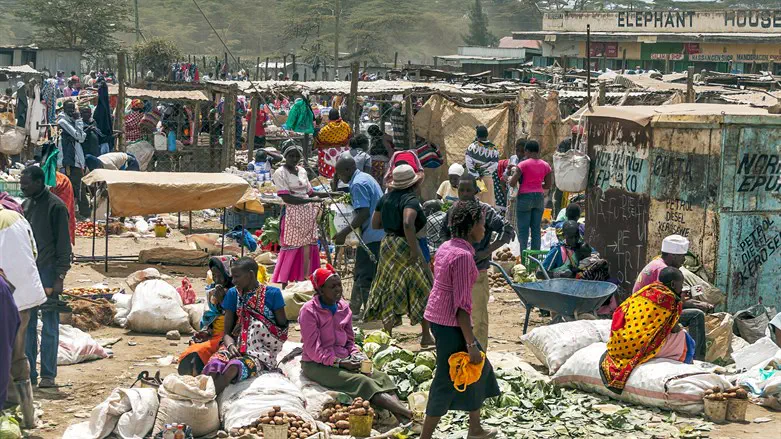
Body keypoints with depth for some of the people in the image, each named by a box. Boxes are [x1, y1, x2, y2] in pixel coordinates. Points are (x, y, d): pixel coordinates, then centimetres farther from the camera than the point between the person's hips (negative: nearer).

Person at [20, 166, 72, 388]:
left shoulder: (55, 207, -8)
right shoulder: (25, 205, 12)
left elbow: (63, 245, -9)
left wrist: (60, 278, -13)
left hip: (47, 272, -6)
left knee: (49, 326, 1)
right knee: (27, 325, 8)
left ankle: (48, 375, 6)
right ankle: (28, 373, 15)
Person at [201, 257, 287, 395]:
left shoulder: (272, 293, 2)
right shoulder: (233, 293, 12)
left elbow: (283, 331, 2)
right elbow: (227, 332, 8)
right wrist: (230, 345, -15)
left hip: (262, 352, -3)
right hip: (237, 344, 3)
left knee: (234, 367, -37)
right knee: (214, 364, -33)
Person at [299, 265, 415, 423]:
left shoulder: (344, 308, 9)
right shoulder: (309, 310, -10)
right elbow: (313, 350, -14)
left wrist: (357, 355, -4)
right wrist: (340, 362, -20)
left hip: (344, 360, 7)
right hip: (317, 366, -6)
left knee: (381, 377, -19)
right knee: (362, 381, -29)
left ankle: (404, 421, -41)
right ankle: (403, 411, -44)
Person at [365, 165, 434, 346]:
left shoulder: (386, 198, 7)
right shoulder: (411, 199, -15)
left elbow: (375, 224, 13)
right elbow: (408, 224, -32)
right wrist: (414, 249, -29)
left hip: (387, 244, 7)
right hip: (404, 246, -7)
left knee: (389, 292, 11)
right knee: (422, 290, 4)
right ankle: (426, 336, 7)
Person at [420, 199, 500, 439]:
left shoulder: (446, 247, 7)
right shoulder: (463, 256, -21)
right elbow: (462, 305, -22)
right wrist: (471, 343, -20)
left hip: (437, 317, 10)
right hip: (451, 323, -10)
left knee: (478, 367, 21)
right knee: (447, 380, 0)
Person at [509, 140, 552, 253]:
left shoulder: (523, 165, -10)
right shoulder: (545, 165, 4)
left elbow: (512, 183, -12)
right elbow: (548, 185, 9)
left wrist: (511, 178, 9)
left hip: (525, 197, -4)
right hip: (540, 197, 4)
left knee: (523, 230, 0)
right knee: (536, 229, 9)